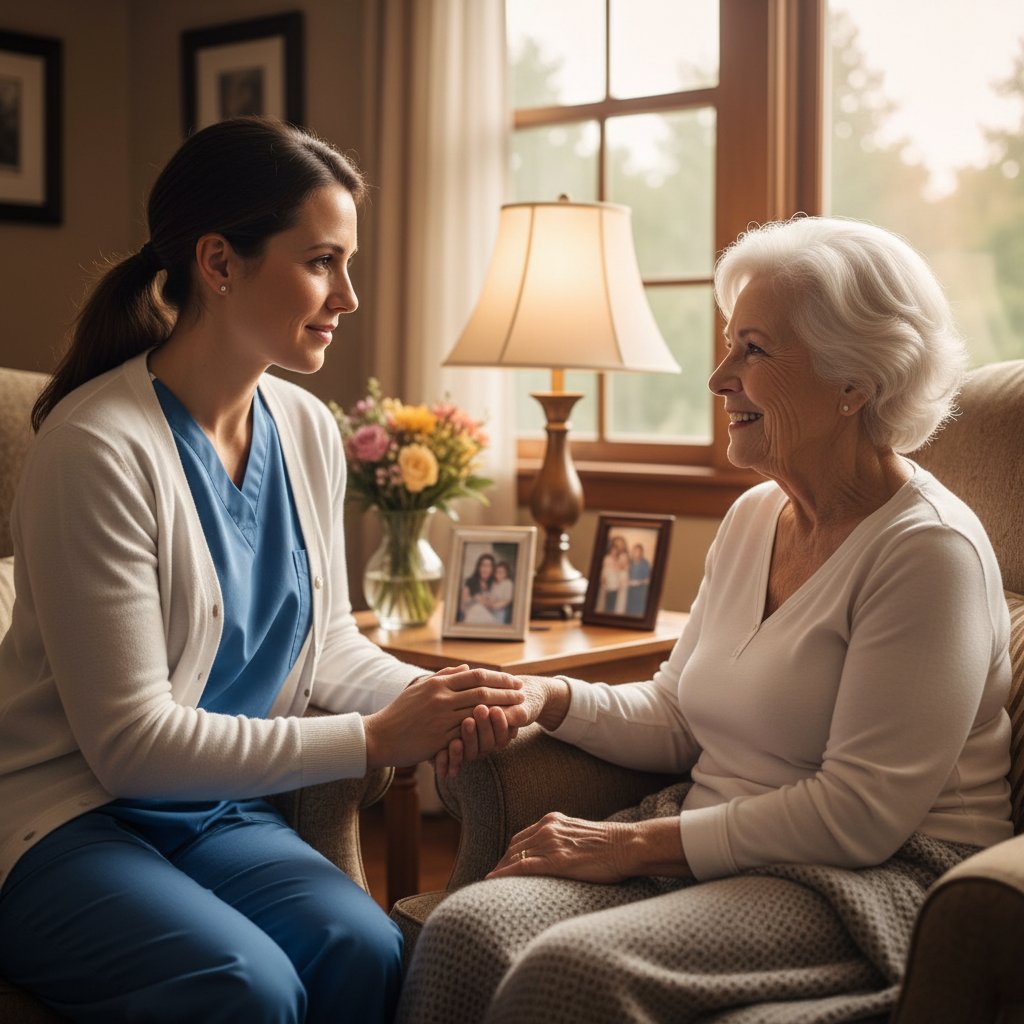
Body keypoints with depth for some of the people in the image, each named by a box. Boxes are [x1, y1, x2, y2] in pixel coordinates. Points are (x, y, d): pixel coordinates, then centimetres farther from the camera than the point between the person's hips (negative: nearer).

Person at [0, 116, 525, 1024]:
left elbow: (328, 640, 13)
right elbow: (130, 741, -19)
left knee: (365, 947, -24)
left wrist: (428, 696, -9)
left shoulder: (309, 432, 1)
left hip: (215, 812, 6)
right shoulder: (100, 446, -20)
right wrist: (373, 739, -19)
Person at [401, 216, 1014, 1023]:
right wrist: (548, 698, -1)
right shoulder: (755, 516, 13)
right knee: (466, 930, -20)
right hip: (711, 854, 7)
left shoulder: (927, 549, -13)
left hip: (873, 885, -7)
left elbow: (861, 814, -18)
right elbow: (674, 717, 18)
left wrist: (637, 844, -16)